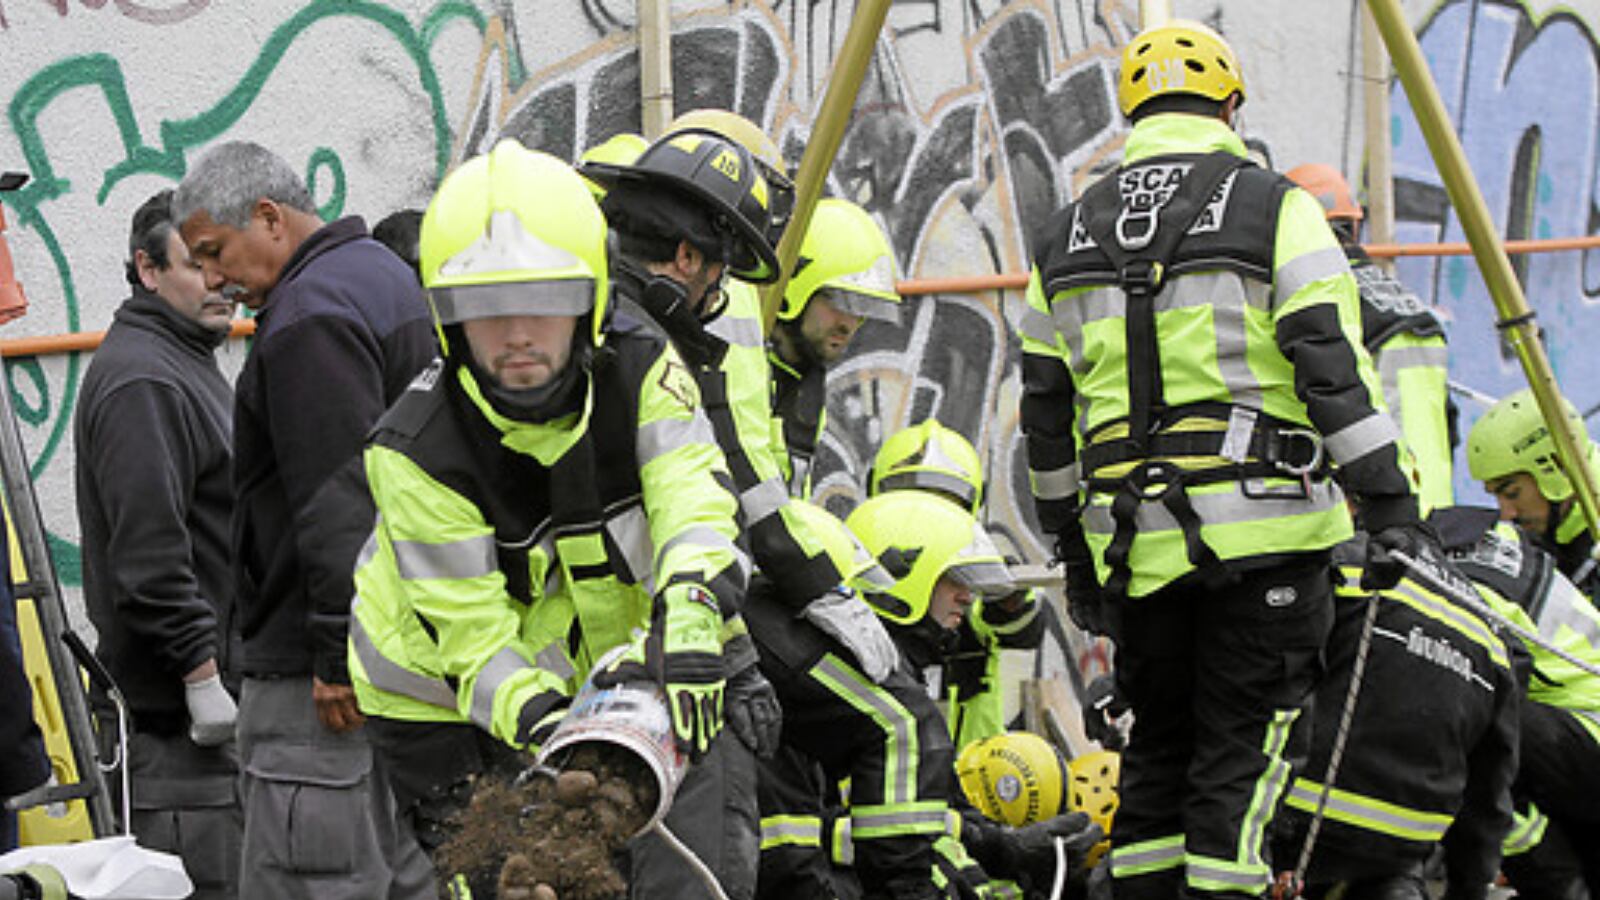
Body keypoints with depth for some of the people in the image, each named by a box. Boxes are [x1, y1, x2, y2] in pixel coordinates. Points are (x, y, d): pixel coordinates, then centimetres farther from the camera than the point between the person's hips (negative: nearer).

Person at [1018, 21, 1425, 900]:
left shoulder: (1064, 237, 15)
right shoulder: (1274, 209, -1)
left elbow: (1045, 415, 19)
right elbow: (1333, 368, -11)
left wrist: (1071, 545, 27)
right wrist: (1388, 498, -10)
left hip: (1136, 543, 4)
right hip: (1262, 529, -4)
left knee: (1156, 748, 15)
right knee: (1241, 752, -1)